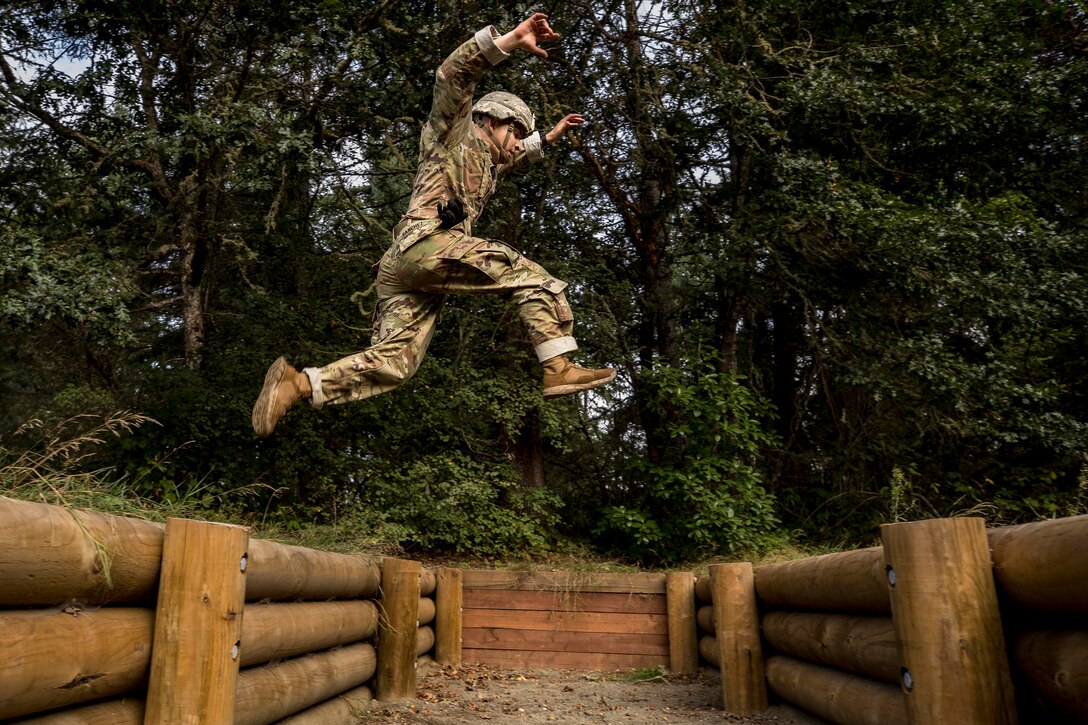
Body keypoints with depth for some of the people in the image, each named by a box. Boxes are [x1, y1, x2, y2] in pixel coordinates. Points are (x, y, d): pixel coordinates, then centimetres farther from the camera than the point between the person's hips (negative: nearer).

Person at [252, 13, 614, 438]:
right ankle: (559, 369, -20)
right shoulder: (454, 133, 14)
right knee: (529, 274, -11)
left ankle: (297, 383, -9)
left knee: (390, 363, -3)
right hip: (430, 243, -9)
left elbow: (513, 157, 61)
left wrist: (549, 138, 59)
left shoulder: (485, 163, 38)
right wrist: (511, 40, -10)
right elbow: (453, 74, -3)